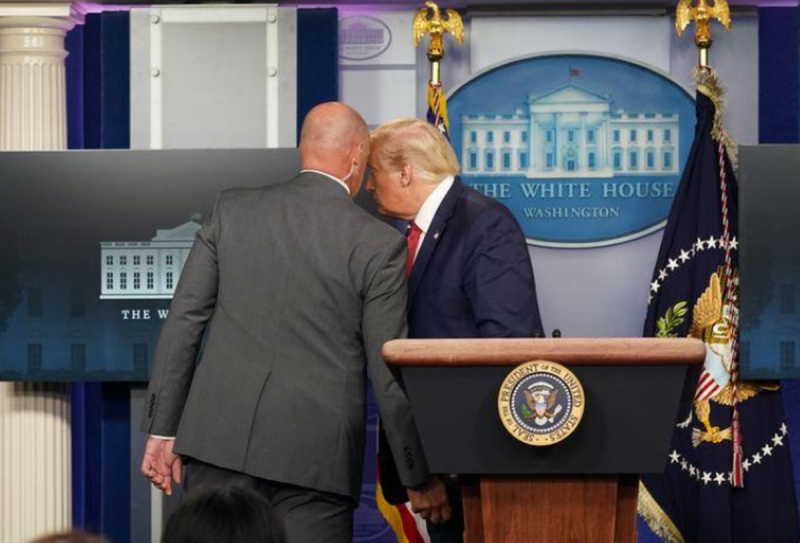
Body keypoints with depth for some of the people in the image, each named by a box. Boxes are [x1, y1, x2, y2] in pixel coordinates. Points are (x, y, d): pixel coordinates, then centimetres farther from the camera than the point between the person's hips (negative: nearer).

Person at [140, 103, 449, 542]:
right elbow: (388, 372, -2)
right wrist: (419, 478, 7)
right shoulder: (378, 245, -3)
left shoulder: (232, 210, 5)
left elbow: (184, 321, 5)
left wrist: (162, 428, 10)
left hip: (222, 437, 3)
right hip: (317, 452, -3)